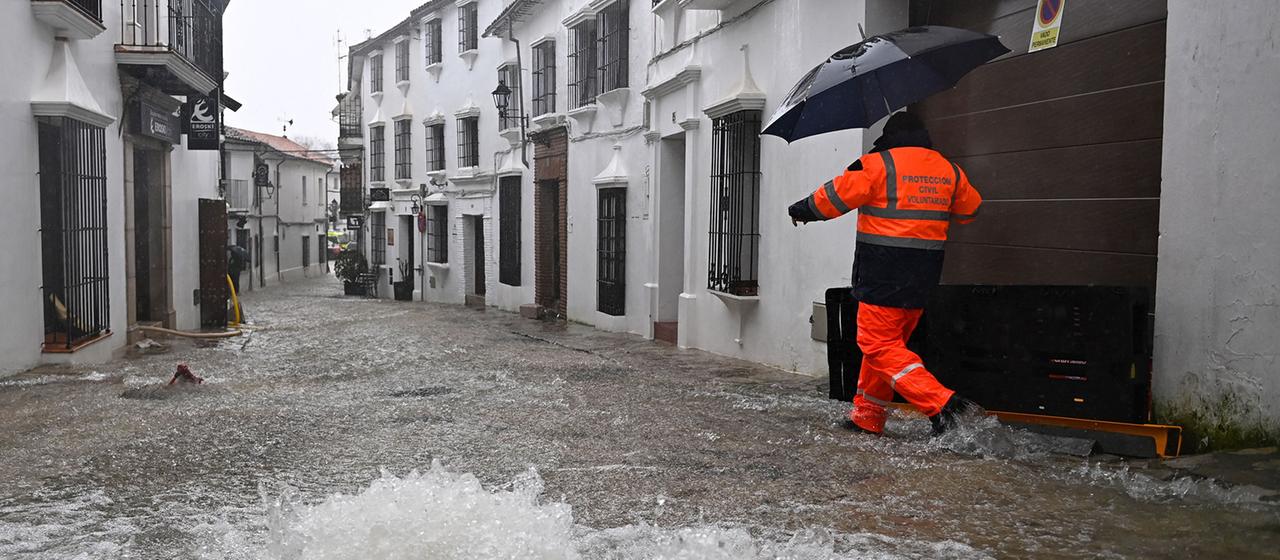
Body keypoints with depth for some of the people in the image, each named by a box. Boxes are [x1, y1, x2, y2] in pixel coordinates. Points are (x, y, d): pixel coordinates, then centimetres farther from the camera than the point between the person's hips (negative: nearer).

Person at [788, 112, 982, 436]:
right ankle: (867, 416, 23)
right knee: (889, 341, 16)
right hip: (923, 276, 7)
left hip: (883, 274, -7)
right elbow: (971, 209, 24)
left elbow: (837, 196, -7)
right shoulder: (949, 170, 11)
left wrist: (804, 210, 10)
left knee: (879, 344, -4)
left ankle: (940, 403, -15)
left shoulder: (880, 164, -8)